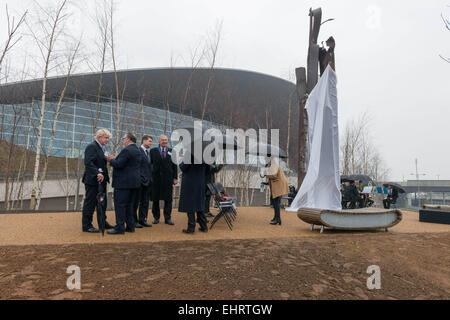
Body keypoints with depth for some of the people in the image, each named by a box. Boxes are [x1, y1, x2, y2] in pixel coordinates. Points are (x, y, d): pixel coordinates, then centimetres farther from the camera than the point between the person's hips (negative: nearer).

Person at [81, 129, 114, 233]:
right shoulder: (91, 146, -11)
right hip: (92, 180, -9)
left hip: (101, 180, 9)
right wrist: (97, 173, -30)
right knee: (90, 202, -1)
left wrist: (105, 177, 11)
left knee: (102, 202, 14)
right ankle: (86, 225, 7)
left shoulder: (102, 148, 17)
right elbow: (88, 162, -22)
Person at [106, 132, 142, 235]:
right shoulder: (137, 150, 14)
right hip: (134, 181, 9)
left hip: (124, 182, -9)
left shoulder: (126, 150, -16)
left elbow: (119, 165, -20)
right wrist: (115, 159, 13)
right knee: (129, 205, 15)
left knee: (120, 205, -2)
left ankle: (120, 228, 1)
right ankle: (130, 226, 20)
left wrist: (111, 160, -1)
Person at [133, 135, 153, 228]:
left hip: (148, 181, 8)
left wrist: (150, 179, 9)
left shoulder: (149, 152, 16)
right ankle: (134, 221, 12)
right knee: (136, 202, 3)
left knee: (145, 202, 12)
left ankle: (142, 220, 20)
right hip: (139, 180, -8)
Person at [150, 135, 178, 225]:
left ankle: (168, 218, 11)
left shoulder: (171, 151, 10)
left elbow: (175, 166, 8)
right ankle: (156, 217, 17)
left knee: (168, 199, 2)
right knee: (155, 199, 5)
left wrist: (175, 178, 2)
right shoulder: (153, 151, 7)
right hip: (156, 178, 0)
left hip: (168, 179, 1)